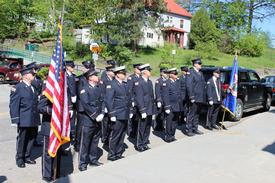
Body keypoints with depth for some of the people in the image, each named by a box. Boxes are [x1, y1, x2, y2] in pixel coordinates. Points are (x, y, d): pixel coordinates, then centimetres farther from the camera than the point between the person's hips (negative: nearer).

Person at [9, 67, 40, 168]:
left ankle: (27, 157, 30)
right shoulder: (18, 88, -8)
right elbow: (13, 105, -10)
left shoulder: (33, 87, 11)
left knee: (31, 138, 13)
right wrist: (15, 120, -14)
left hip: (33, 120, 6)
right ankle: (20, 159, 23)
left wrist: (37, 117, 10)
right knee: (21, 139, 7)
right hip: (24, 120, -6)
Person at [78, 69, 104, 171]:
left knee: (95, 141, 15)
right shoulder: (85, 89, -10)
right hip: (89, 120, -6)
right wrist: (95, 116, -17)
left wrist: (101, 114, -5)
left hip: (98, 120, 6)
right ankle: (82, 164, 10)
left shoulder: (98, 88, 11)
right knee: (85, 142, 1)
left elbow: (102, 102, 10)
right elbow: (86, 105, -17)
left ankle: (93, 160, 28)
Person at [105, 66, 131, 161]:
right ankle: (111, 155, 13)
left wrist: (129, 111, 13)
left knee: (122, 135, 13)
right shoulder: (111, 85, -9)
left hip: (125, 115, 7)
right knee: (115, 136, 0)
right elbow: (108, 101, -13)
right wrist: (111, 114, -15)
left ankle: (119, 153, 25)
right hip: (117, 115, -7)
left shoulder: (125, 84, 13)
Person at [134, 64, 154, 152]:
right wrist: (142, 111, -19)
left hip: (150, 109, 8)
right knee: (142, 128, 3)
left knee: (148, 127, 15)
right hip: (144, 109, -8)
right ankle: (139, 145, 16)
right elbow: (139, 98, -17)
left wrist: (153, 109, 15)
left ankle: (145, 143, 28)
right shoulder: (139, 83, -15)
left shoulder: (149, 81, 10)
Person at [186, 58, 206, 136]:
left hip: (200, 98, 9)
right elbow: (189, 86, -17)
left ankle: (195, 129, 24)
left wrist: (203, 97, 14)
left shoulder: (200, 73, 17)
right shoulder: (191, 73, -11)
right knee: (191, 114, -3)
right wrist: (191, 97, -20)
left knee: (197, 114, 15)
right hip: (194, 98, -9)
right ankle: (189, 130, 5)